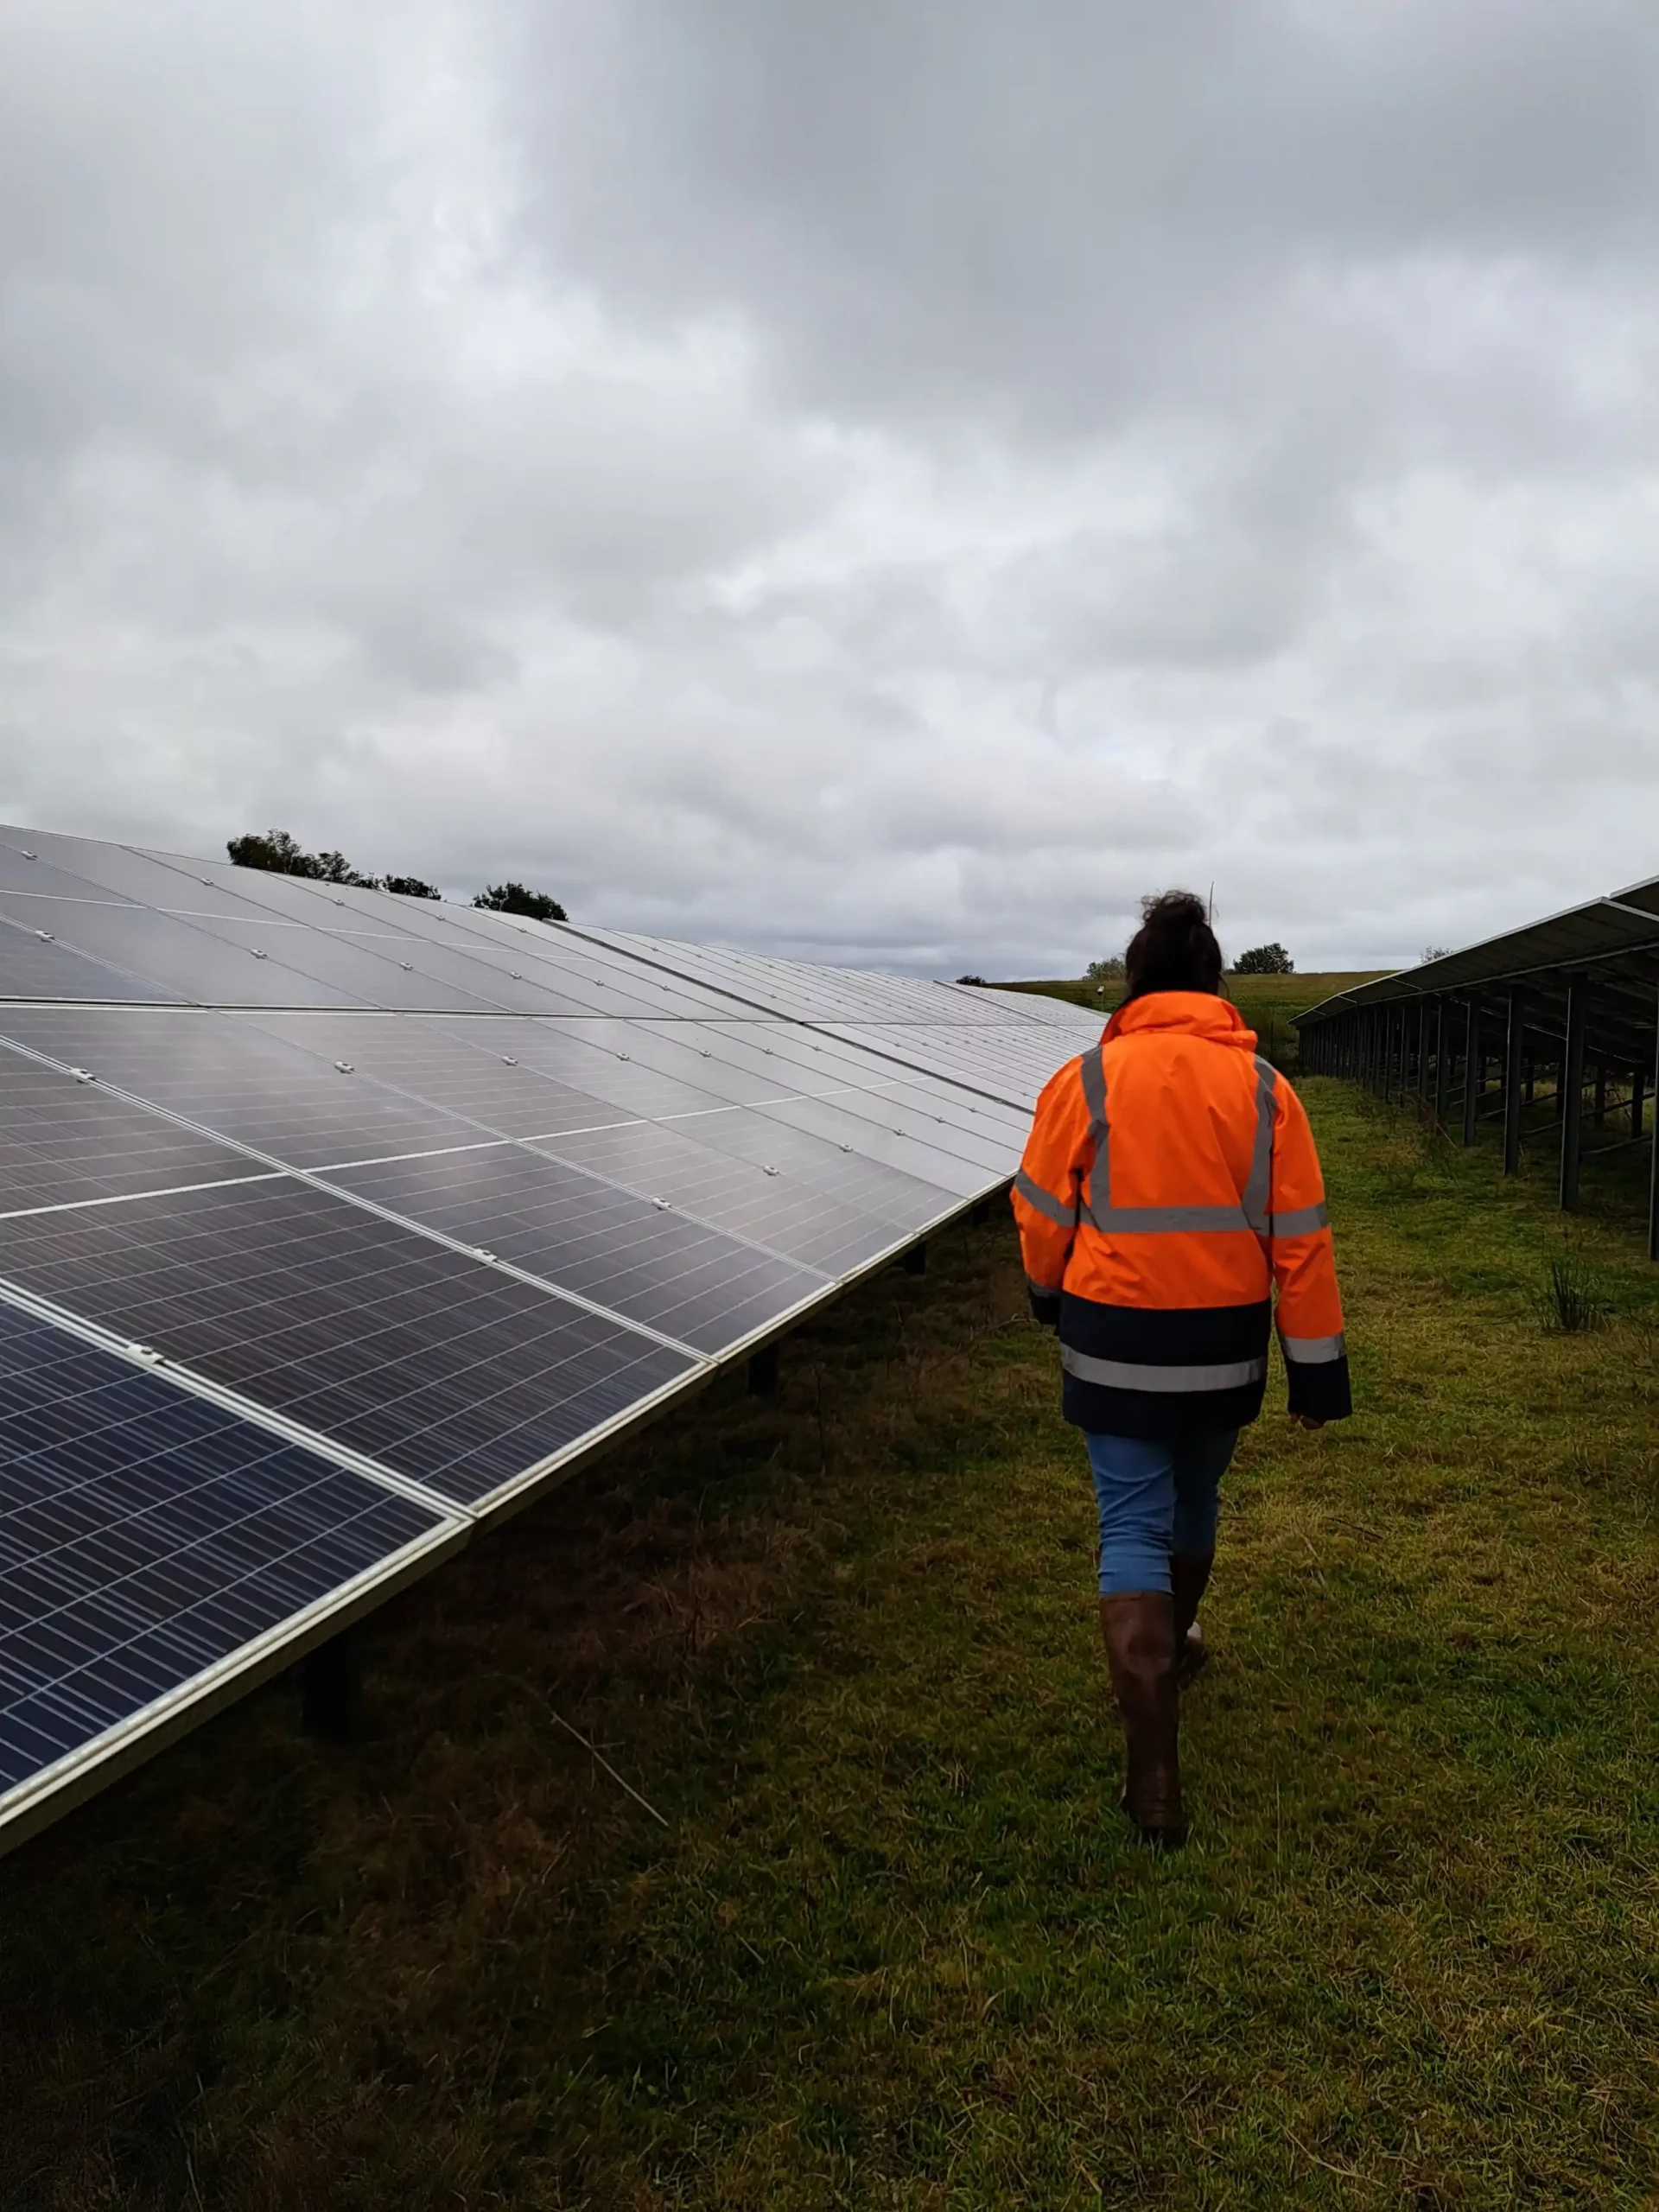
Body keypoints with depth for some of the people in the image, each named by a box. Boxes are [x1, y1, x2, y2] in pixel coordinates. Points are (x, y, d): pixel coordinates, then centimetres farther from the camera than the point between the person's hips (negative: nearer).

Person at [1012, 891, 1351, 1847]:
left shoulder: (1085, 1081, -9)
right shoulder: (1264, 1087, -4)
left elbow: (1043, 1217, -2)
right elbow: (1302, 1238, -4)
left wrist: (1054, 1295, 19)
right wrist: (1318, 1365, 3)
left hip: (1115, 1341, -2)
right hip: (1225, 1344, 3)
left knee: (1134, 1527, 3)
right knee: (1193, 1501, 25)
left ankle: (1155, 1775, -2)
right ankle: (1176, 1646, 50)